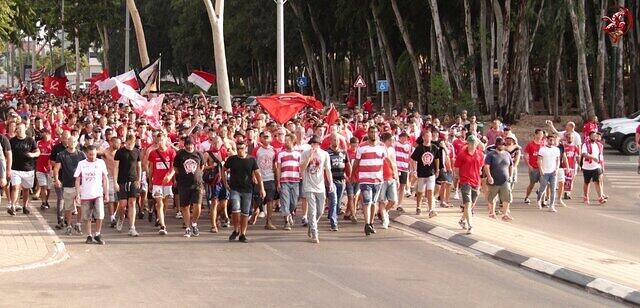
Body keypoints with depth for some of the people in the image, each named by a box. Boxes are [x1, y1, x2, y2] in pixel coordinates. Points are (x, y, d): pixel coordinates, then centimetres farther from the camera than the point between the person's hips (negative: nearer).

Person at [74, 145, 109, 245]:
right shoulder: (81, 164, 3)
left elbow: (105, 179, 9)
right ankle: (89, 236, 16)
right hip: (85, 195, 1)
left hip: (98, 194, -1)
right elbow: (77, 180, 5)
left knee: (100, 215, -11)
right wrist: (77, 194, -3)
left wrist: (106, 193, 5)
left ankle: (97, 234, 6)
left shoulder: (101, 163, 4)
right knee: (87, 218, 5)